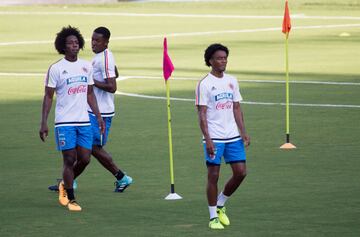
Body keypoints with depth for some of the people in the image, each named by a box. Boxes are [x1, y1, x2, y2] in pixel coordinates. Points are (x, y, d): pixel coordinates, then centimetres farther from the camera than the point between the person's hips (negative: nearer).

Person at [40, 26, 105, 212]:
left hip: (84, 121, 5)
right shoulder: (56, 69, -5)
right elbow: (48, 97, -3)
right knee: (70, 159, -4)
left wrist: (98, 116, 10)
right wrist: (43, 123, -9)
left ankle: (65, 185, 28)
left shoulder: (86, 66, 10)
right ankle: (71, 199, 7)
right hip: (64, 122, -5)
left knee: (85, 159, 3)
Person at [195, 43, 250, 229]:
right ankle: (213, 217, 7)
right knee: (213, 175, -2)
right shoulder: (204, 84, -7)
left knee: (240, 172, 1)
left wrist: (243, 132, 4)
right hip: (214, 138, -5)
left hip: (233, 137, 6)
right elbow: (202, 114, -10)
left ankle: (220, 205, 22)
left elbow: (236, 108, 14)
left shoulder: (232, 81, 11)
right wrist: (208, 139, -18)